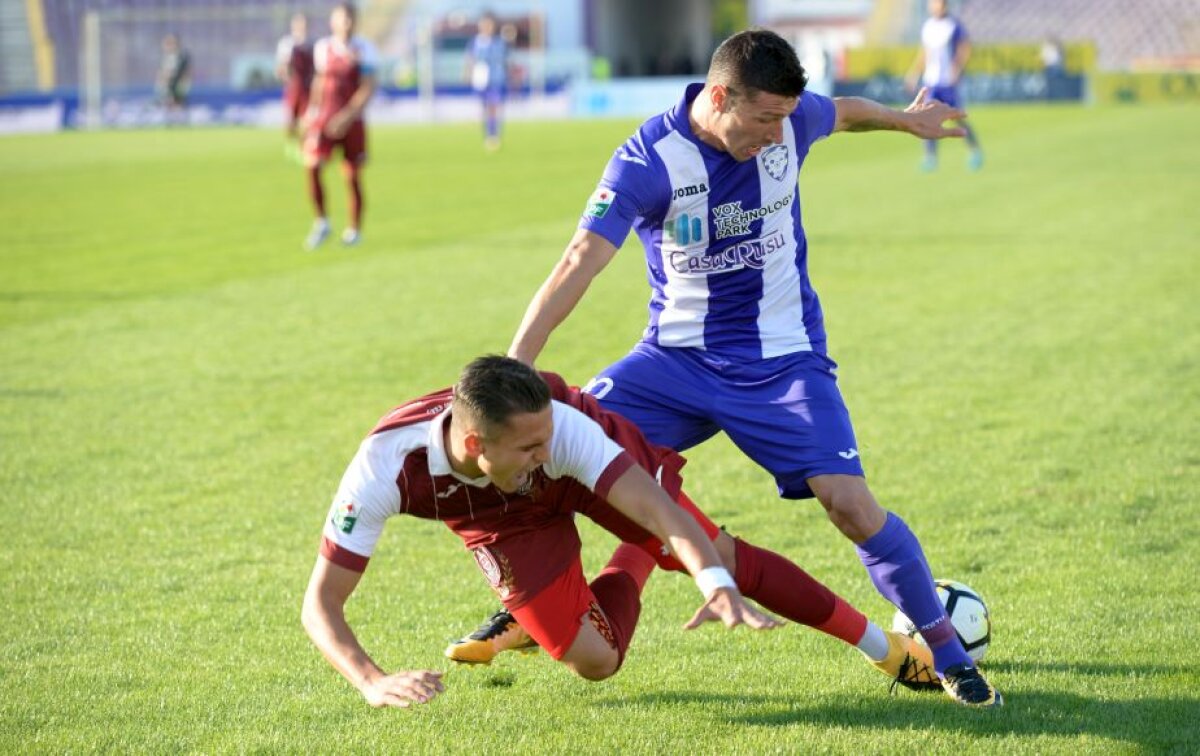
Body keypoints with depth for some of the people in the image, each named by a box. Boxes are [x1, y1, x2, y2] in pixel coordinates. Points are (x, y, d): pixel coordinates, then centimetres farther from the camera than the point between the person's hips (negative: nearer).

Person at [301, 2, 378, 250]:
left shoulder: (364, 50, -4)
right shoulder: (322, 48, 5)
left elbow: (368, 89, -10)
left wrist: (348, 116, -20)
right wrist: (312, 112, 21)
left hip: (352, 121, -2)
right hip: (323, 117, 2)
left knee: (353, 177, 4)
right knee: (312, 168, -15)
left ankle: (354, 230, 21)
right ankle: (321, 222, 0)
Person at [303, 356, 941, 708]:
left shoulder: (561, 425, -43)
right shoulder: (386, 465, -42)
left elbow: (656, 506, -47)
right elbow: (321, 602, -39)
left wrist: (716, 584, -65)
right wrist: (371, 681, -56)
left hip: (591, 470, -1)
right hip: (500, 519, 1)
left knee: (722, 556, -4)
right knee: (594, 663, -8)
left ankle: (889, 649, 14)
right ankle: (636, 562, 28)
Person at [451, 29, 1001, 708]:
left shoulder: (792, 119, -9)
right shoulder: (647, 163, -20)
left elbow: (840, 112, 17)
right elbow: (578, 267, -27)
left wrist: (904, 118, 36)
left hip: (783, 360, 0)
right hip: (679, 358, 0)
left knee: (850, 503, -18)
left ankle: (947, 650, 2)